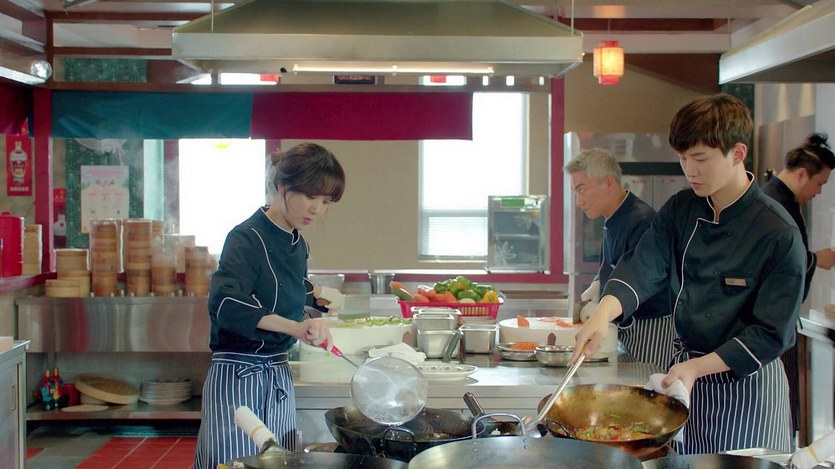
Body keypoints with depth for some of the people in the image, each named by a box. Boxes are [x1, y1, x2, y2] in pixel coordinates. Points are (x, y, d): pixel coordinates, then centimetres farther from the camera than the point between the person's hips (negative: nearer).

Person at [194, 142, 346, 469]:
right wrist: (294, 326, -42)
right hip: (237, 376, -8)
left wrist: (316, 297, 13)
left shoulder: (298, 245, 10)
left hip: (278, 374, 8)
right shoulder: (247, 237, -15)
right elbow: (224, 305, -32)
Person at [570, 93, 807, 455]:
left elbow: (772, 333, -15)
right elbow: (643, 269, -11)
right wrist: (604, 314, -30)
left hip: (744, 384, -5)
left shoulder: (778, 233, -17)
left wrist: (697, 367, -21)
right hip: (684, 370, 5)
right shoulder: (680, 210, 0)